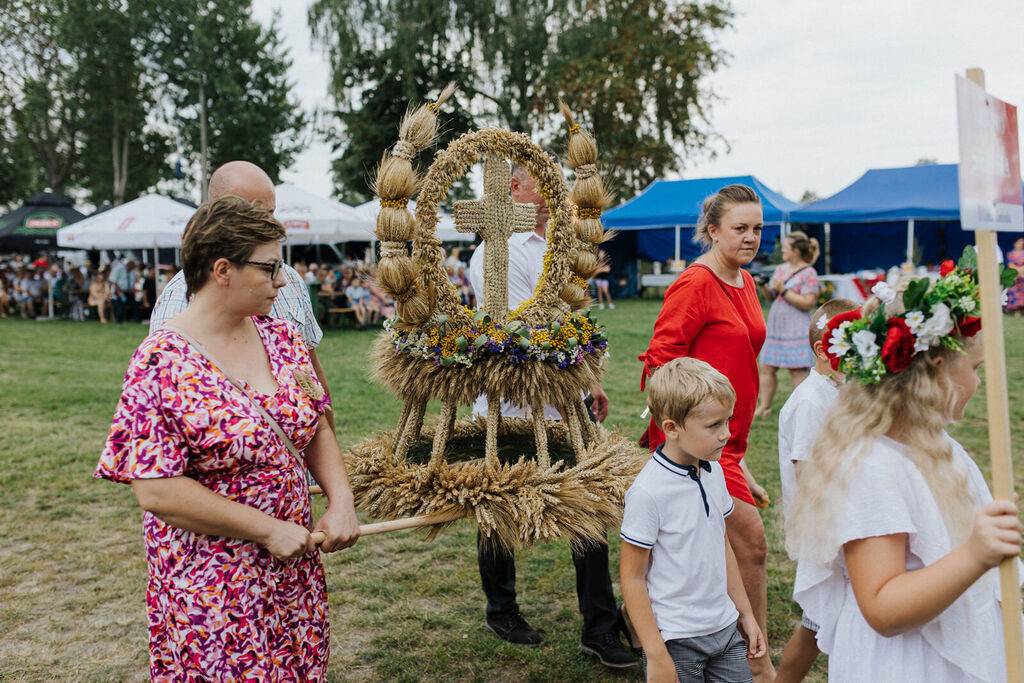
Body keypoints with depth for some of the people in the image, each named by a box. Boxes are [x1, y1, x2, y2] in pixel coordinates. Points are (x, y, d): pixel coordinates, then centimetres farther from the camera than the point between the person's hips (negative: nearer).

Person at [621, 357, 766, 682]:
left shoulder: (714, 472, 1)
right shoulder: (648, 492, -21)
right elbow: (632, 577, -16)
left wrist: (746, 614, 17)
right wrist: (656, 655, -14)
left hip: (726, 631, 6)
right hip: (676, 641, -6)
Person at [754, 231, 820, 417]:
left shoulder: (809, 273, -6)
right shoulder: (781, 268, 15)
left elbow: (807, 303, -16)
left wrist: (783, 290, -16)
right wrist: (765, 287, 1)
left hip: (796, 329, -7)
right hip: (775, 326, 7)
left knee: (797, 371, -5)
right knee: (766, 367, 6)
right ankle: (764, 406, 14)